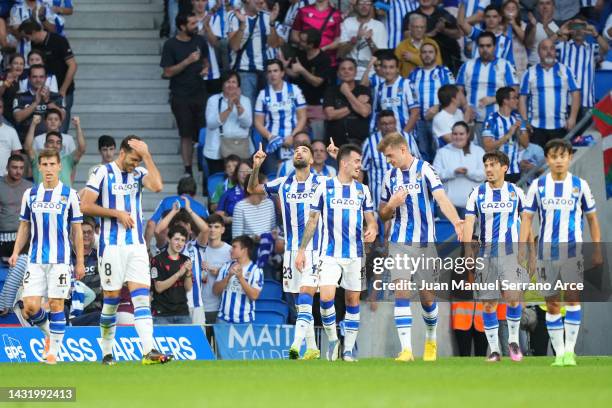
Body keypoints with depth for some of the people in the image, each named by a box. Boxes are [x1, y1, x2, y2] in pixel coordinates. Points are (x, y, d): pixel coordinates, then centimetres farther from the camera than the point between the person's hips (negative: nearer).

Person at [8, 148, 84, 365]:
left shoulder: (69, 195, 0)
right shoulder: (30, 194, 7)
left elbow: (77, 231, 3)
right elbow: (24, 227, 15)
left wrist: (80, 262, 0)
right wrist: (16, 253, 2)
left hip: (60, 260, -3)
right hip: (36, 260, 3)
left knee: (56, 305, -5)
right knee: (30, 307, -6)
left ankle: (53, 351, 6)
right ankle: (48, 332, 23)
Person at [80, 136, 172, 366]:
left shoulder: (139, 173, 9)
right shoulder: (103, 173, -2)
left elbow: (157, 186, -12)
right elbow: (86, 206, -5)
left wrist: (146, 156, -12)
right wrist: (117, 213, -11)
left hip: (136, 245, 3)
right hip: (112, 246, -3)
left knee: (141, 296, -8)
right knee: (111, 299, 1)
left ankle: (149, 351, -18)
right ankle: (107, 353, 14)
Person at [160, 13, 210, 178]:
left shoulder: (200, 41, 5)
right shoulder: (171, 45, -7)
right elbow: (168, 72, -10)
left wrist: (206, 68, -3)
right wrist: (188, 61, -19)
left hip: (200, 94, 3)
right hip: (181, 97, -3)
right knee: (186, 135, 1)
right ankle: (188, 170, 8)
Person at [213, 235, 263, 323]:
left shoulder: (255, 270, -3)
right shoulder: (226, 267, 9)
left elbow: (254, 295, -12)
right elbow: (216, 290, 4)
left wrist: (240, 277, -20)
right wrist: (229, 276, -10)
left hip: (244, 320, -3)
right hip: (223, 319, 3)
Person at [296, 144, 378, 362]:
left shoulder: (362, 190, 8)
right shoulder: (324, 188, 1)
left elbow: (370, 219, 12)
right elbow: (313, 220, 6)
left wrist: (372, 229, -12)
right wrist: (302, 250, 3)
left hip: (355, 254, 3)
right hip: (330, 254, -3)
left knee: (353, 300, 3)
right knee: (326, 297, -17)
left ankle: (349, 348, 12)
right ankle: (332, 340, 2)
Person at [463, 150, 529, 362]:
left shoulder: (515, 192, 5)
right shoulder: (477, 193, 5)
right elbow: (469, 221, -1)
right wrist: (468, 248, -14)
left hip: (511, 251, -1)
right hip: (486, 253, 1)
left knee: (512, 296, -18)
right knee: (488, 304, 0)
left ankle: (513, 340, 4)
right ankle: (494, 350, 8)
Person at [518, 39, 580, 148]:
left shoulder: (565, 71, 6)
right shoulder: (530, 73, 6)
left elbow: (575, 94, 4)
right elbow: (522, 98, 5)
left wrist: (572, 118, -6)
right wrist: (524, 122, -5)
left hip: (560, 127, 0)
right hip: (536, 127, 0)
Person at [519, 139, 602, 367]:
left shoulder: (580, 185, 3)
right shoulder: (538, 185, 3)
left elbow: (592, 219, 10)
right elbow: (527, 218, 3)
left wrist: (597, 251, 6)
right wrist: (522, 249, -7)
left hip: (573, 251, -1)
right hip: (546, 252, 1)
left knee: (572, 297, -15)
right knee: (552, 304, 3)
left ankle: (570, 351, -14)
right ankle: (559, 353, 11)